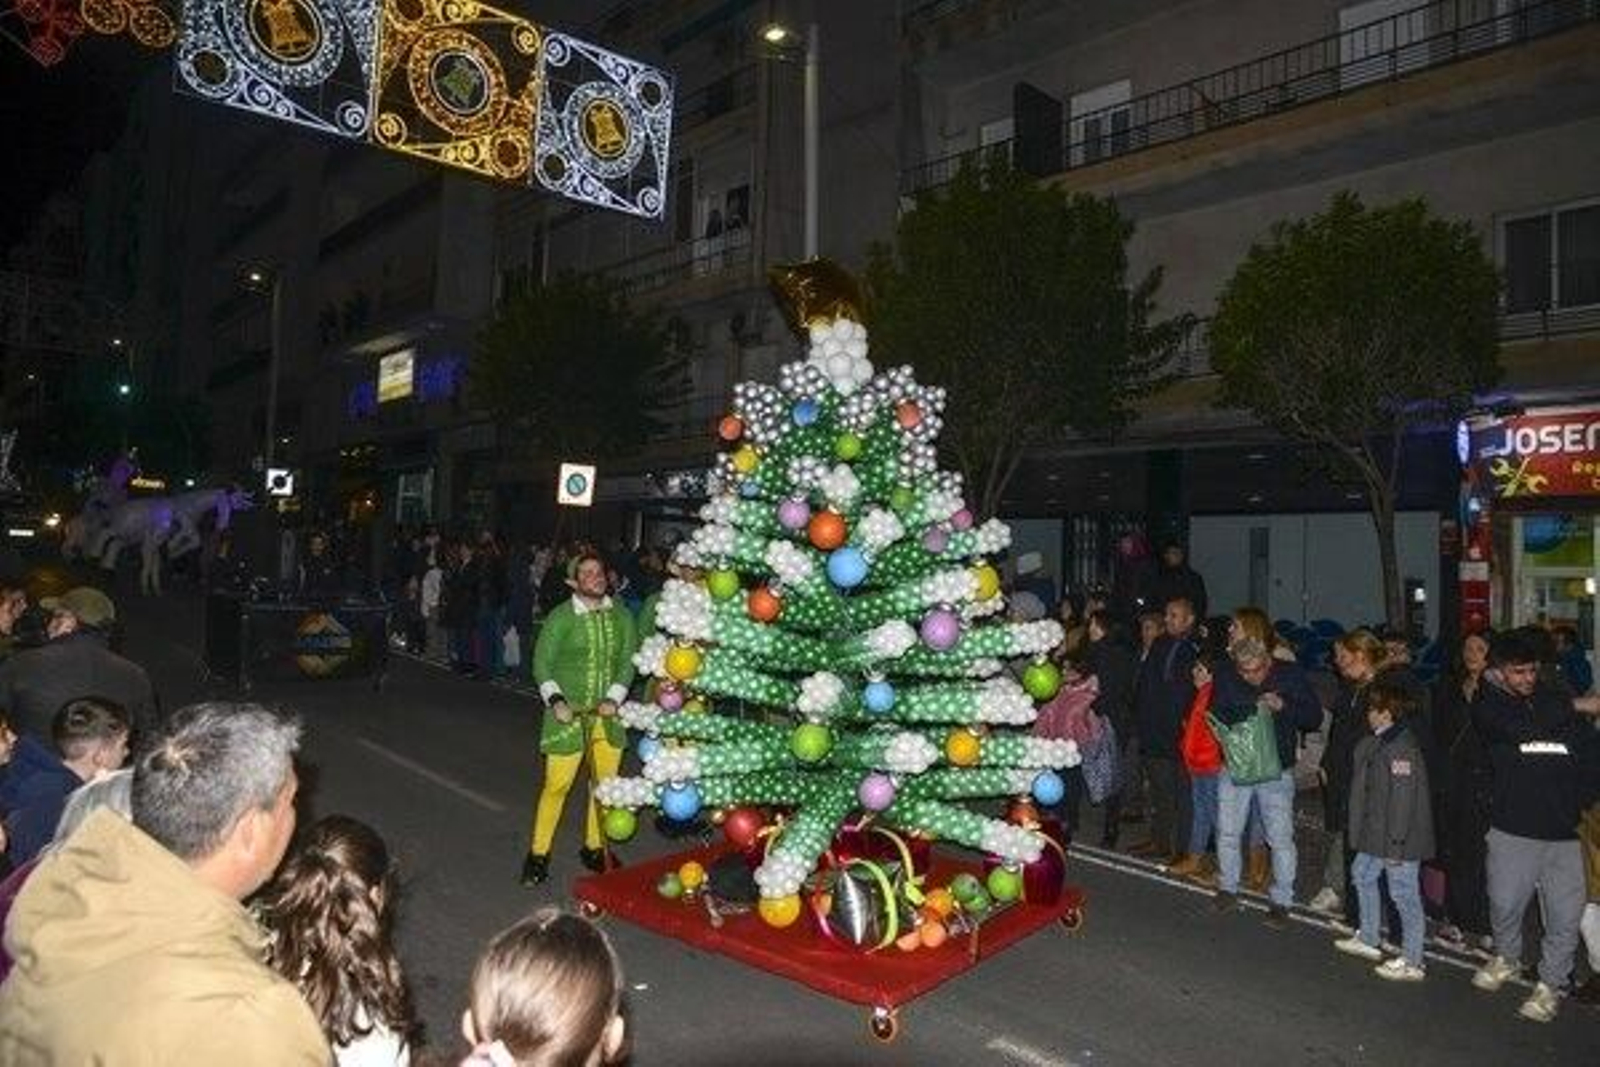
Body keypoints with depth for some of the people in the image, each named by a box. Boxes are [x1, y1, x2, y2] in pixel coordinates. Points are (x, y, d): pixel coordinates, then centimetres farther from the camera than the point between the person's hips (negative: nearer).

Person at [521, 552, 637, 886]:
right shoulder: (560, 618, -7)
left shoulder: (621, 616, 3)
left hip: (607, 715, 4)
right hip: (569, 715, -4)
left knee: (606, 783, 12)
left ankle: (594, 847, 31)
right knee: (556, 785, -1)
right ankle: (538, 854, 16)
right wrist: (555, 700, -15)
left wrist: (614, 698, -7)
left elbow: (627, 661, 5)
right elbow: (542, 663, -4)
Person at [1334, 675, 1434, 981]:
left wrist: (1396, 842, -21)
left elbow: (1403, 798, -24)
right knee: (1363, 875, 21)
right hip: (1375, 833, 10)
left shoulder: (1402, 748, -23)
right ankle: (1367, 939, 35)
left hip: (1397, 839, -10)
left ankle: (1411, 963, 11)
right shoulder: (1376, 742, 6)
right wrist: (1362, 831, 19)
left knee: (1404, 893, 0)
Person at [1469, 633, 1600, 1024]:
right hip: (1513, 829, -1)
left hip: (1565, 832, 2)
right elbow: (1521, 728, -20)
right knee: (1505, 903, 7)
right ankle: (1506, 957, 35)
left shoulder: (1559, 699, 5)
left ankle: (1550, 984, 21)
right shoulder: (1489, 708, -1)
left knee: (1565, 914, 2)